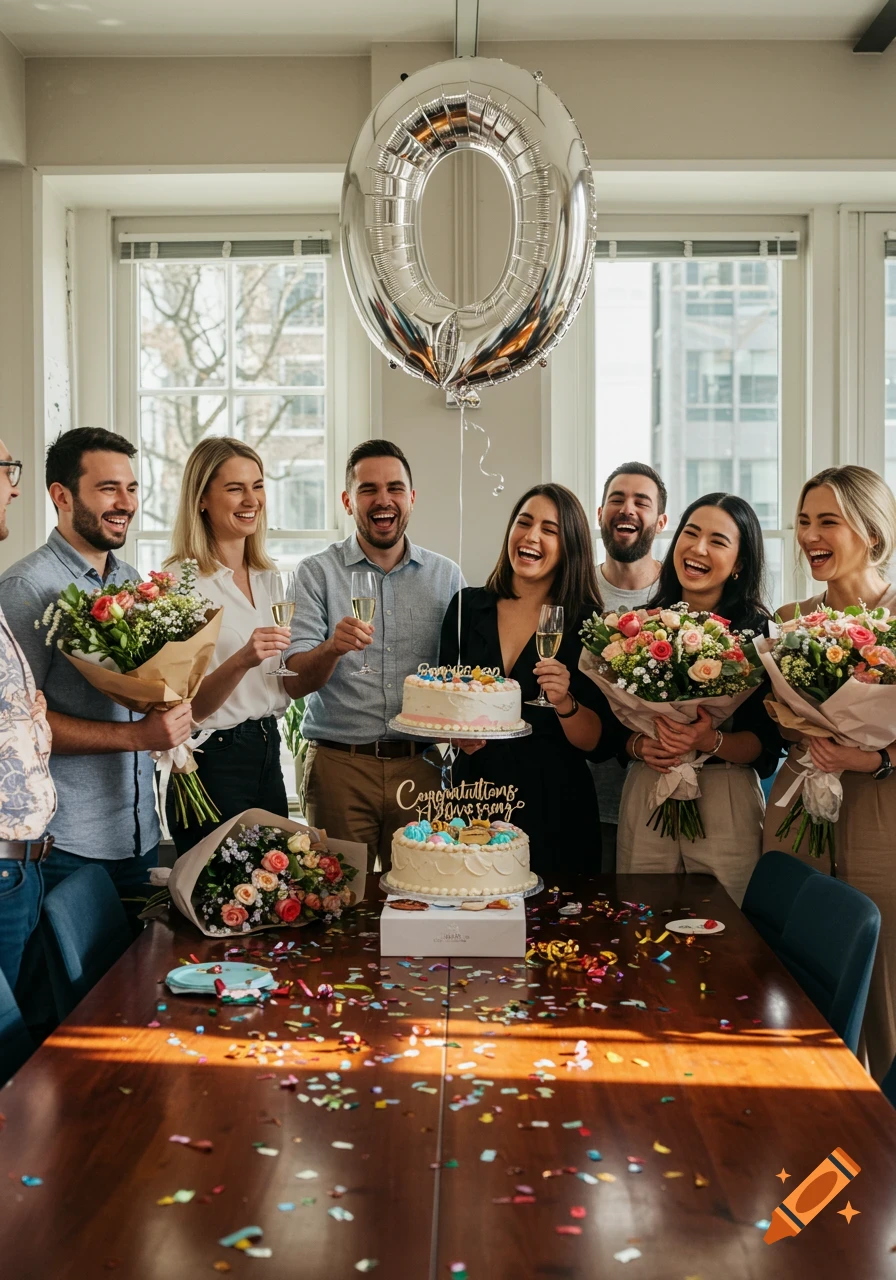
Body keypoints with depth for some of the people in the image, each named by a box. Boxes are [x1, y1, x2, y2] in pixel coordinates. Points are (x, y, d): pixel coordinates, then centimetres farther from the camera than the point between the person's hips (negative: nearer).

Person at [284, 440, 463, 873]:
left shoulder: (445, 576, 8)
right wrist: (333, 648, -26)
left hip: (421, 767, 2)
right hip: (338, 764, -2)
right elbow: (295, 683, -6)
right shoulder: (317, 573, 1)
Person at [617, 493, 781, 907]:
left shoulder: (758, 631, -3)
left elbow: (766, 742, -5)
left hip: (725, 803, -2)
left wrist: (712, 743, -22)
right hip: (646, 798, 3)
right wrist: (638, 745, -10)